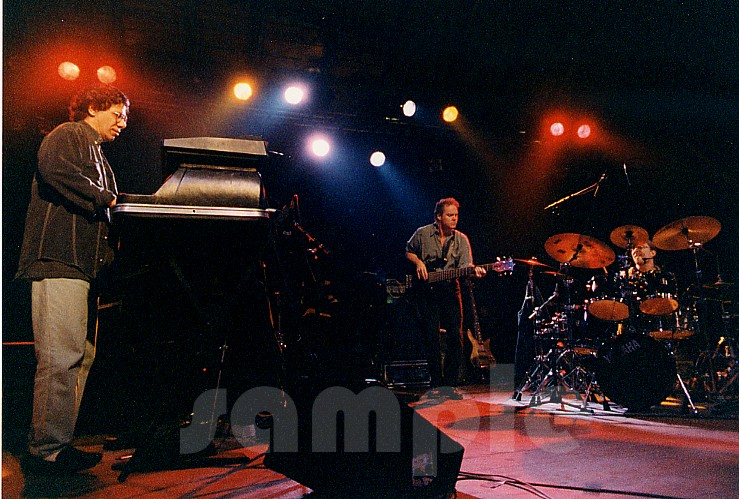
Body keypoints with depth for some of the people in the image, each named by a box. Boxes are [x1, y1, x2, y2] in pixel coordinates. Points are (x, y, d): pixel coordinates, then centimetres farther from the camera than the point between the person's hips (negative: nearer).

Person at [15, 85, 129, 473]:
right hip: (59, 260, -10)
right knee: (61, 359, -12)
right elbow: (54, 168, -20)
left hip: (85, 265, 10)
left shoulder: (97, 156, 31)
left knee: (81, 357, 7)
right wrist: (105, 199, -13)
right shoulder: (68, 136, 3)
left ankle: (56, 444, 12)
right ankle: (46, 451, -6)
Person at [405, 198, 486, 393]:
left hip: (450, 290, 2)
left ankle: (451, 382, 11)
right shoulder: (422, 234, 0)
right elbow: (408, 252, 14)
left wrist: (474, 270, -31)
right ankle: (436, 383, 13)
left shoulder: (461, 239, 2)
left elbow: (465, 265, -9)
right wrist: (418, 262, -5)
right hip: (426, 291, -1)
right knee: (432, 338, 0)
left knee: (455, 336, -3)